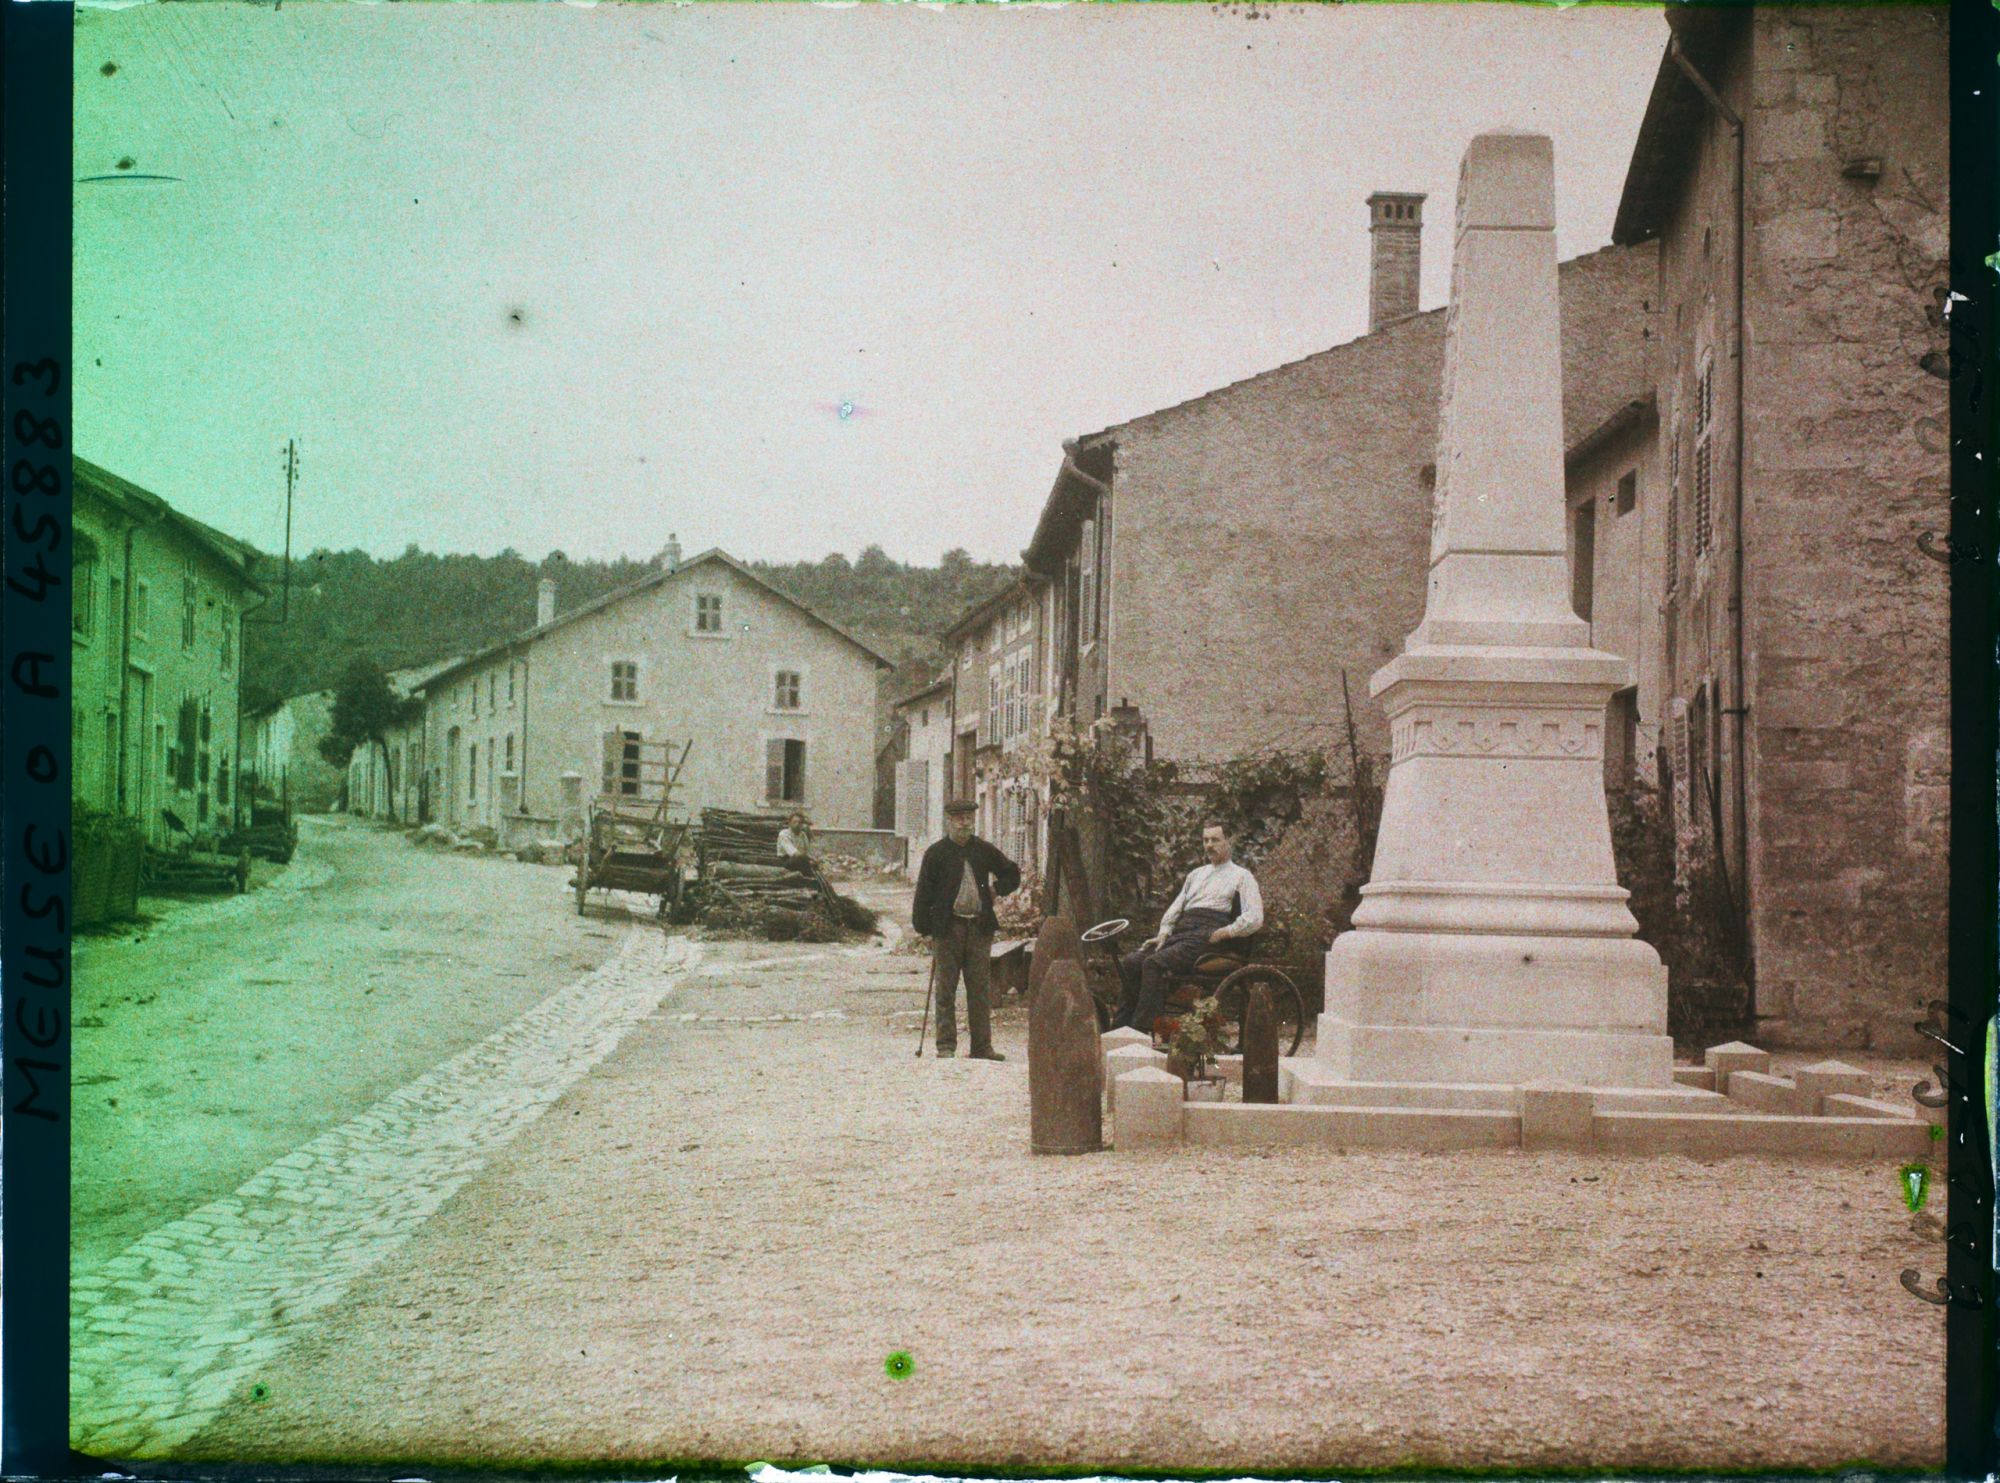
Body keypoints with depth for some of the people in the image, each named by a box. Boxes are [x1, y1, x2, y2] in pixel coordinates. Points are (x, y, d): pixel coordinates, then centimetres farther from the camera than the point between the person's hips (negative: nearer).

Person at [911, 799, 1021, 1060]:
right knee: (946, 990, 0)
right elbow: (924, 892, 0)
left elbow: (1012, 874, 25)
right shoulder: (936, 853, 1)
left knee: (980, 989, 5)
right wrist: (924, 928, -6)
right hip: (947, 928, -3)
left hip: (979, 928, 3)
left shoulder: (984, 850, 10)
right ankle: (946, 1045, 5)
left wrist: (996, 890, 9)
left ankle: (982, 1046, 9)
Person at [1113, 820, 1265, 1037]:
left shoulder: (1241, 876, 10)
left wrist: (1222, 933, -12)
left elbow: (1255, 918, -2)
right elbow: (1176, 906, 26)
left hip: (1208, 936, -7)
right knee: (1129, 962, -17)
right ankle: (1119, 1029, -20)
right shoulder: (1196, 874, 31)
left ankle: (1141, 1031, -35)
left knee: (1155, 963, -31)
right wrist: (1163, 932, 7)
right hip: (1181, 932, 7)